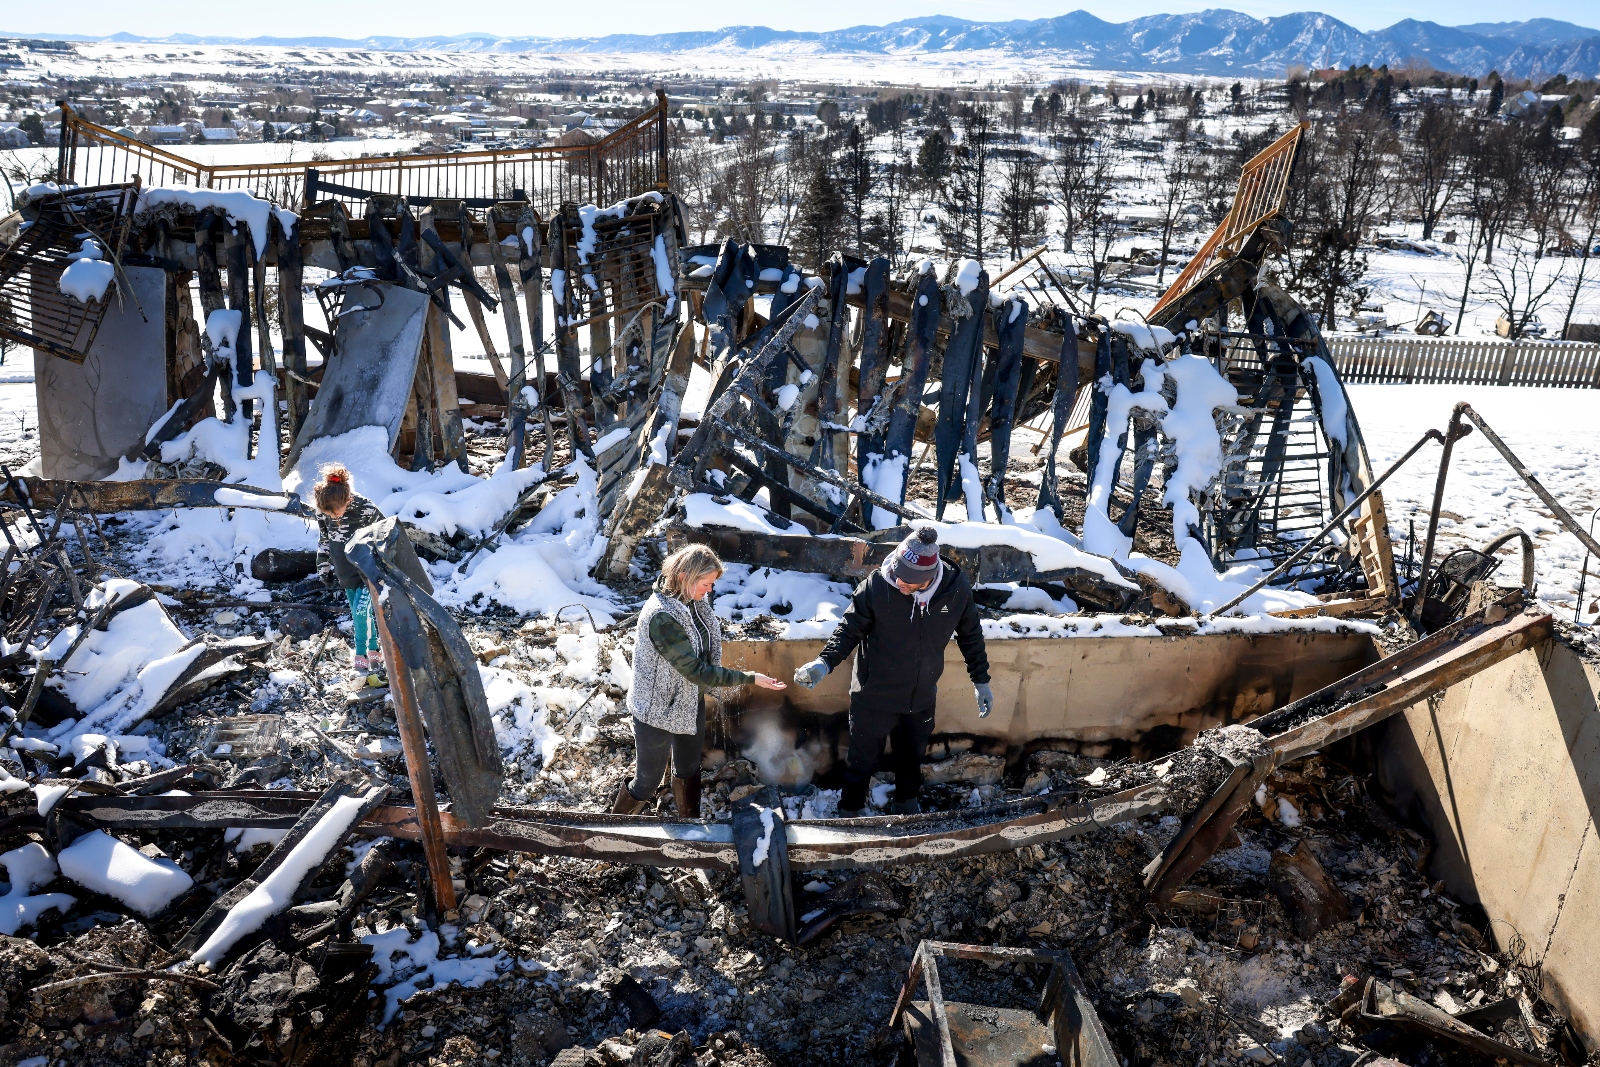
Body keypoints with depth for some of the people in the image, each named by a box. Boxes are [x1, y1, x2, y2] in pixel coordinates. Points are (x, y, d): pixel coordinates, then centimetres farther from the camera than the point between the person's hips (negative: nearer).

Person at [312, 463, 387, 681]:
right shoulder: (323, 513, -12)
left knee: (361, 612, -11)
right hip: (346, 573, 6)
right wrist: (324, 567, 8)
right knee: (358, 615, 13)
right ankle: (373, 651, 26)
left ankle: (361, 655, 6)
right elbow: (324, 540, 7)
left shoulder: (366, 511, -27)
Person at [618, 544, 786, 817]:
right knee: (647, 783, 10)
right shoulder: (662, 616, -32)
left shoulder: (695, 600, -7)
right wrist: (750, 679, -28)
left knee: (689, 770, 23)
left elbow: (712, 632, 11)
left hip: (691, 702, 8)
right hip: (659, 711, -8)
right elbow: (696, 671, -30)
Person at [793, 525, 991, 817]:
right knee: (862, 760, 16)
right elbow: (850, 629, -14)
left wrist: (981, 681, 7)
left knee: (912, 757, 26)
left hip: (921, 697, 3)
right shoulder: (877, 586, -26)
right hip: (874, 696, -3)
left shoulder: (957, 588, -17)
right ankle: (849, 814, 41)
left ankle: (906, 804, 54)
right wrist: (825, 662, -28)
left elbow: (971, 635, 0)